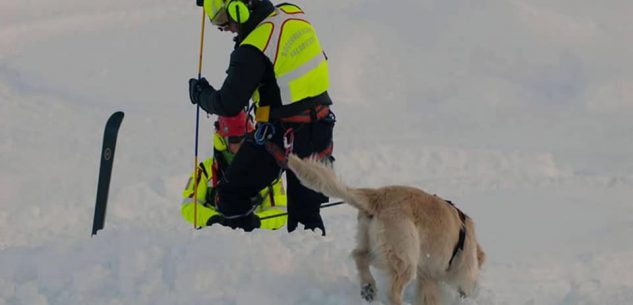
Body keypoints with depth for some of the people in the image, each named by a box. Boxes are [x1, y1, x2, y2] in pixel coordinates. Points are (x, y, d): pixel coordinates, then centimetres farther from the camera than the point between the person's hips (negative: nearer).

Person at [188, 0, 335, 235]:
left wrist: (201, 94, 3)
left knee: (232, 193, 9)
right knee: (306, 209, 16)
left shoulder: (253, 50, -21)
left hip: (281, 134, -7)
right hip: (319, 127, 7)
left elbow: (229, 105, -17)